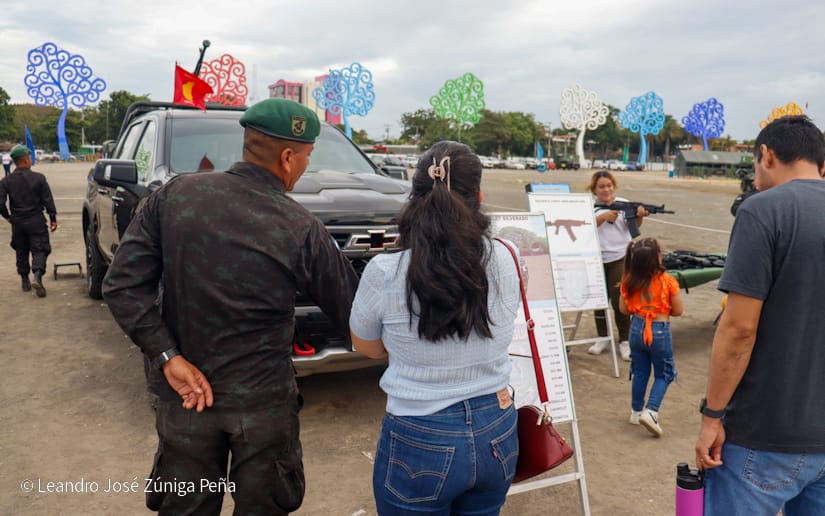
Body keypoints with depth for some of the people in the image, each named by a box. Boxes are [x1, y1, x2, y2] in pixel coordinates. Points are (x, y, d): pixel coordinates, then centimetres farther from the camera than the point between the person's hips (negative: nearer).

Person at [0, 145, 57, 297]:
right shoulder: (38, 178, -8)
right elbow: (48, 200, -7)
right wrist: (53, 218, 0)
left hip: (17, 222, 3)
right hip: (36, 221, -3)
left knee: (21, 252, 16)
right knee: (39, 250, 0)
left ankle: (25, 281, 23)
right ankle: (37, 276, -21)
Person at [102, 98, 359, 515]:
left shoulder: (173, 196, -7)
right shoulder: (301, 230, -15)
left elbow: (123, 285, -9)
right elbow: (350, 315, -6)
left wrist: (168, 356, -8)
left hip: (183, 397, 3)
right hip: (263, 401, -3)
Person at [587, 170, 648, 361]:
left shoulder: (623, 203, 1)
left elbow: (634, 224, -12)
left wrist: (640, 215, -33)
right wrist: (603, 217, -23)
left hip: (620, 257, -2)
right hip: (597, 259, 2)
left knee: (619, 300, -6)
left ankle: (624, 341, 7)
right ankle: (602, 338, 26)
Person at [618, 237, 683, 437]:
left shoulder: (629, 281, -8)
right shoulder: (667, 281, -17)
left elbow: (623, 309, 1)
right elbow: (678, 310, -7)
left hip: (636, 329, 4)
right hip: (659, 332, -3)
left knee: (640, 373, 19)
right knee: (663, 375, 12)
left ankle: (636, 411, 29)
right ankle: (650, 411, -4)